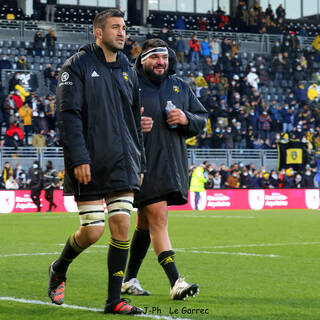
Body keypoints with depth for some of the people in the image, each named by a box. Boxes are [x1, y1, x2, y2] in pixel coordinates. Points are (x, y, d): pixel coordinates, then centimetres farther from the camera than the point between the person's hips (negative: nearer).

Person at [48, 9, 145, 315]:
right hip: (90, 164, -5)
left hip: (122, 164, 6)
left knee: (122, 226, -2)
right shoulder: (77, 66, -4)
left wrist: (139, 163, 18)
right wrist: (78, 159, -19)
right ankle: (58, 270, 25)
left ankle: (114, 300, 4)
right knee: (92, 231, -6)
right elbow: (68, 114, -11)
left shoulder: (127, 71, 15)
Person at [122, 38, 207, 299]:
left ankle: (129, 279, 25)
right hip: (144, 163, -6)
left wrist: (186, 119, -5)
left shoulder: (181, 87, 14)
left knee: (146, 223, 14)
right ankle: (175, 281, -19)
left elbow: (202, 119, 16)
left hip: (172, 164, 6)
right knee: (158, 218, -15)